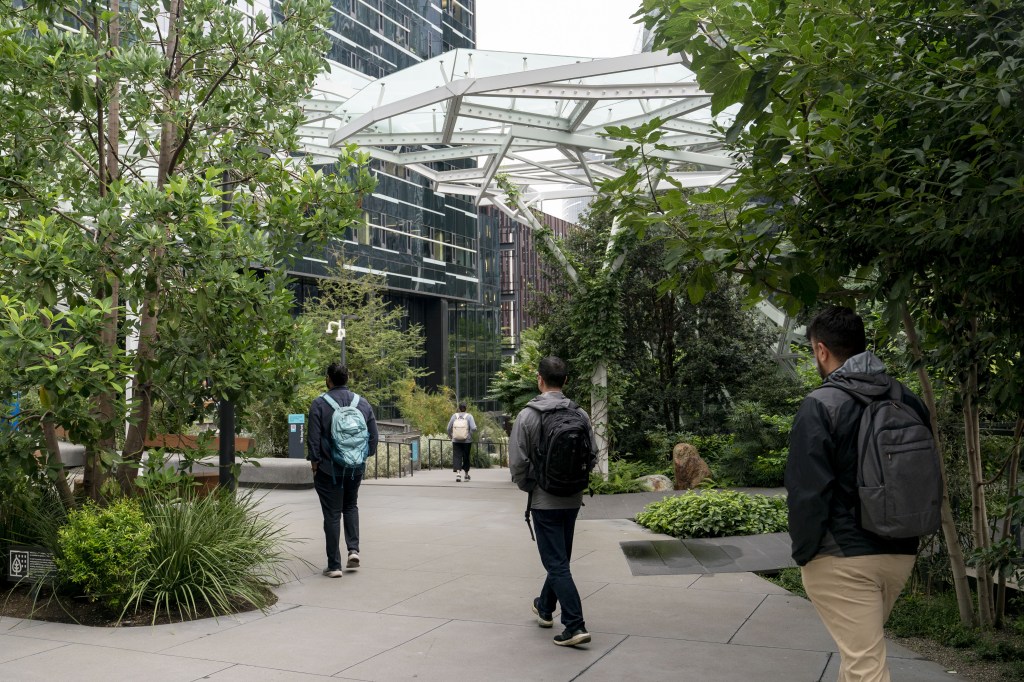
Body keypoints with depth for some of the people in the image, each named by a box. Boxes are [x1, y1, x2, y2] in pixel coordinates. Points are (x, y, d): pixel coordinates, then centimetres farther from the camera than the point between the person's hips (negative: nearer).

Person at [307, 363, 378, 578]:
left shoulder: (319, 404, -9)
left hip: (329, 469, -3)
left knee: (332, 515, 3)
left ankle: (334, 565, 5)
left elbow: (314, 438, -11)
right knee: (351, 506, 24)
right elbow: (373, 437, 4)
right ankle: (353, 549, 9)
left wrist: (314, 462, 1)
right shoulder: (363, 403, 2)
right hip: (356, 468, 4)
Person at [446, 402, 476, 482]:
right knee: (466, 457, 13)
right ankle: (466, 474, 26)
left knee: (457, 457, 0)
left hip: (456, 441, 0)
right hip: (467, 441, 0)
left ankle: (457, 473, -17)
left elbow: (449, 428, 1)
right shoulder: (469, 416, -7)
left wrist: (450, 435, 20)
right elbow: (473, 428, -16)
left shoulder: (454, 416, -1)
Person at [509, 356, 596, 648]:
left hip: (544, 501, -5)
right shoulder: (580, 415, -2)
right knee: (559, 558, 21)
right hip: (573, 500, 5)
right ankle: (545, 608, 41)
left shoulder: (528, 415, -13)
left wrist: (527, 486, 6)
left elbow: (517, 462, -12)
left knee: (556, 563, -2)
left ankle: (575, 626, -8)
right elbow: (592, 456, 2)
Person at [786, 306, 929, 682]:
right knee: (861, 647, 24)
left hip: (842, 558, -7)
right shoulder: (909, 401, 6)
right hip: (901, 552, 7)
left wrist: (803, 552, -6)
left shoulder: (821, 405, -14)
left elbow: (807, 491, -17)